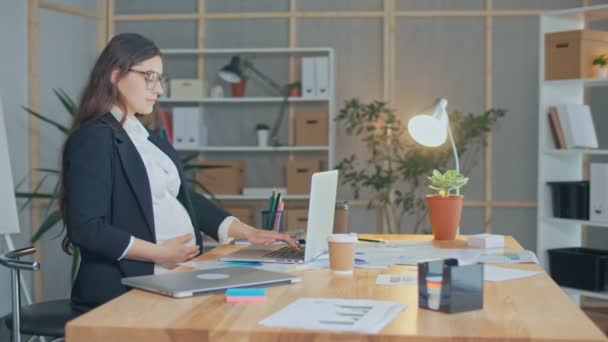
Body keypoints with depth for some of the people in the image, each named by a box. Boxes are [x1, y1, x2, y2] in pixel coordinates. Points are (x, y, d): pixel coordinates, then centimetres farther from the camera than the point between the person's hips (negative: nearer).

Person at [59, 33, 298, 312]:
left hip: (176, 277, 8)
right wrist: (159, 253, -18)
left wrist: (248, 233, 11)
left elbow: (183, 198, 21)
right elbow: (86, 229, -15)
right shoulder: (93, 140, -9)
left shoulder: (148, 138, 18)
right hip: (124, 291, -8)